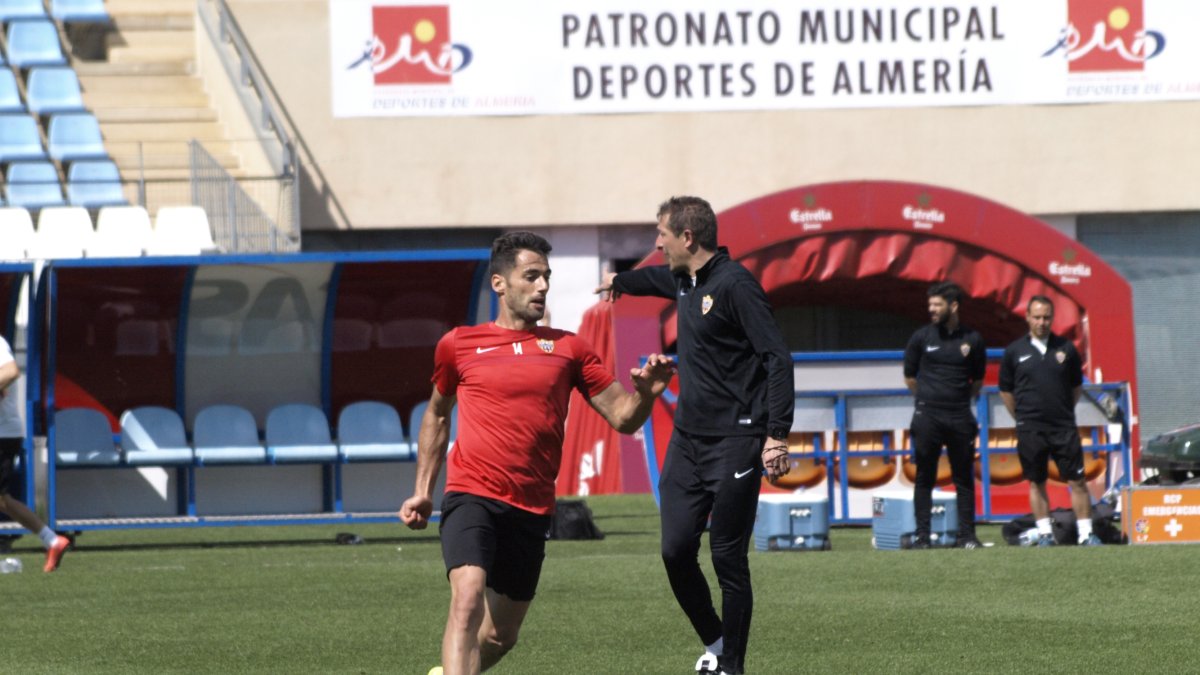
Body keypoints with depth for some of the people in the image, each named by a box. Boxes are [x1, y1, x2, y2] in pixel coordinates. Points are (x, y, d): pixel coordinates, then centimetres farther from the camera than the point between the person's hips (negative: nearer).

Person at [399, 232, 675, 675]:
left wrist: (644, 393, -14)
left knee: (501, 635, 11)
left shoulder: (566, 348, 10)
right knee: (468, 599, -27)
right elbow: (436, 414, 23)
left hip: (531, 509, 3)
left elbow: (622, 418, 8)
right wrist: (423, 490, 19)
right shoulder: (459, 344, 7)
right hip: (472, 497, -3)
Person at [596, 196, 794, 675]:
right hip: (687, 439, 8)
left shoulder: (734, 285, -14)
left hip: (733, 445, -8)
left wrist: (776, 435, -25)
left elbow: (777, 359, -19)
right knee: (676, 550, 2)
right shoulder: (684, 281, 12)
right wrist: (619, 282, 60)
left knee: (728, 559, -4)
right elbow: (658, 278, 39)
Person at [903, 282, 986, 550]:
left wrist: (960, 399, 12)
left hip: (960, 417, 1)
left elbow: (978, 380, 16)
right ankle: (922, 535, 2)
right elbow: (910, 377, 12)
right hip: (927, 417, -1)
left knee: (964, 478, 3)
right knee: (924, 478, 0)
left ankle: (967, 535, 6)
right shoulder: (921, 337, 2)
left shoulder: (972, 340, 5)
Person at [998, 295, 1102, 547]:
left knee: (1078, 481, -3)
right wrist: (1023, 418, 9)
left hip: (1064, 427, 0)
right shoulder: (1014, 351, 3)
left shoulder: (1066, 349, 5)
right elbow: (1006, 390, 10)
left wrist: (1063, 413, 11)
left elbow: (1076, 386, 15)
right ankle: (1045, 533, 12)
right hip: (1030, 429, 0)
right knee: (1036, 483, 5)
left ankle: (1086, 533, 1)